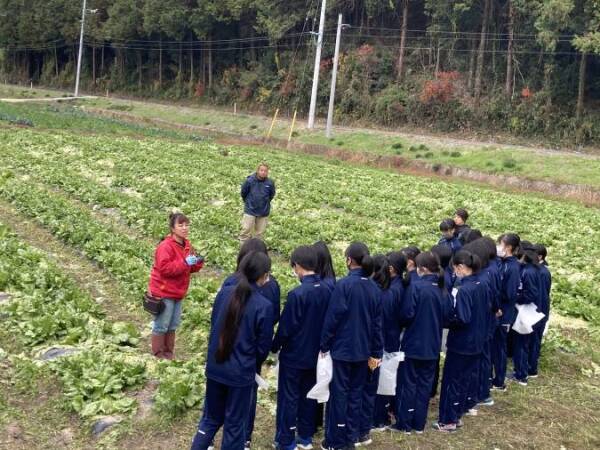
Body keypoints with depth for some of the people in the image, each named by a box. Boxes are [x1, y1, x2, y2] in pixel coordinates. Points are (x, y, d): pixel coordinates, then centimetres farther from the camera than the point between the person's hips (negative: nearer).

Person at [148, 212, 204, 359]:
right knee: (161, 324, 2)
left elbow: (189, 267, 15)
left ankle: (168, 351, 29)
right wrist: (185, 263, -29)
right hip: (164, 292, -8)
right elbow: (165, 268, -28)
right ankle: (158, 353, 15)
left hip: (178, 292, 9)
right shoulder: (165, 246, -20)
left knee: (173, 324, 17)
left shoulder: (187, 245, 7)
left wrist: (198, 262, -7)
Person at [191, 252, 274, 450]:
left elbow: (213, 325, 7)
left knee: (211, 418, 21)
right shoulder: (264, 306, -19)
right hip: (241, 373, -4)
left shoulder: (224, 293, -6)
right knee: (235, 423, 14)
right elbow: (263, 346, -9)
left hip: (215, 367, 4)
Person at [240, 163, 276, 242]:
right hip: (250, 210, -2)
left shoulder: (270, 183, -13)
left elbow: (271, 195, 7)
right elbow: (243, 193, 1)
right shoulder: (249, 181, -16)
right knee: (246, 230, 0)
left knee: (259, 232, 12)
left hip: (263, 212, 2)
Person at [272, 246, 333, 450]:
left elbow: (286, 327, -18)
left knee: (289, 398, 6)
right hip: (314, 354, 6)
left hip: (293, 355, -6)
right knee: (308, 395, 18)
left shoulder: (297, 294, -24)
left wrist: (274, 347, -1)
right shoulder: (327, 290, -5)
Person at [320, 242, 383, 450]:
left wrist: (324, 345, -4)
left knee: (339, 393, 3)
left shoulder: (344, 285, -16)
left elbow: (332, 318, -14)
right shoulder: (374, 288, 2)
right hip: (362, 349, 5)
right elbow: (377, 322, 5)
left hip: (342, 348, -5)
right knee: (356, 392, 15)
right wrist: (376, 352, 10)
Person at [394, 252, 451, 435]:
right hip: (433, 344, 5)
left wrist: (411, 323, 3)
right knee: (425, 383, 13)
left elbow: (407, 314, -18)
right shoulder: (443, 289, 1)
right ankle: (419, 423, 20)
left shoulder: (417, 287, -18)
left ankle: (404, 423, 13)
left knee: (409, 383, 6)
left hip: (414, 343, -5)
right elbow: (447, 315, 9)